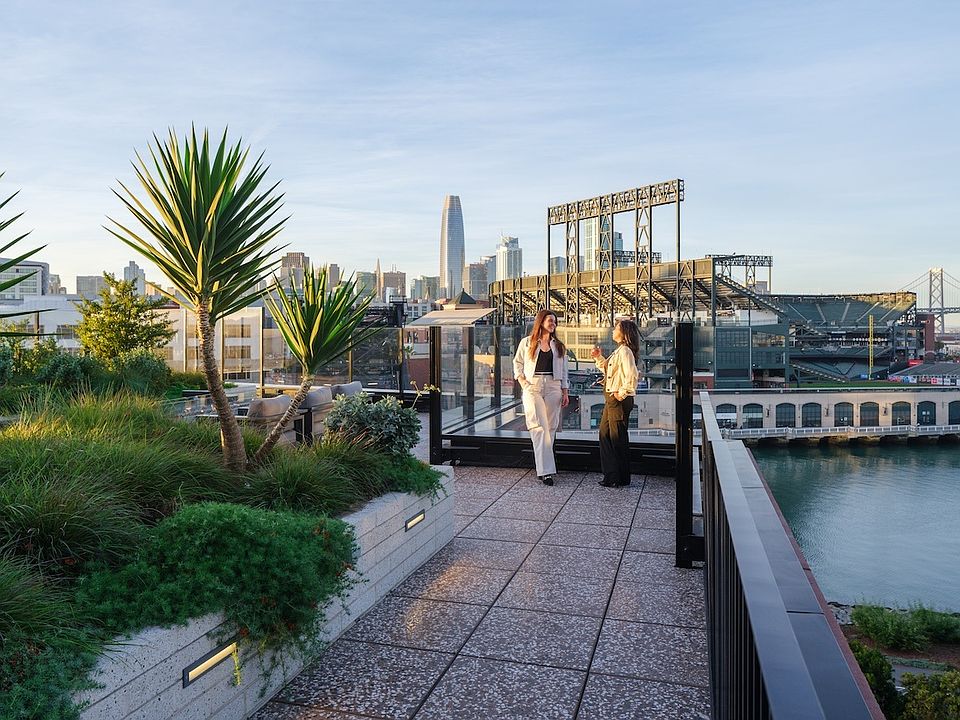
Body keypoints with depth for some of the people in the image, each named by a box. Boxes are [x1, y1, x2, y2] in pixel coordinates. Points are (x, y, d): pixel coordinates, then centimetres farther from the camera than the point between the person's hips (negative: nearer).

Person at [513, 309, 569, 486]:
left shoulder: (559, 346, 15)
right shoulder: (527, 343, 7)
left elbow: (564, 371, 15)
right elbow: (517, 363, 11)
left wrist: (565, 392, 8)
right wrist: (523, 382, -3)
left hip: (553, 387, 3)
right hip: (533, 386, -3)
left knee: (550, 427, 1)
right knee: (539, 427, -13)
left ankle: (543, 468, 10)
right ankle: (546, 470, -17)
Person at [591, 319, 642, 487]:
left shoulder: (625, 351, -17)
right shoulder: (618, 350, 14)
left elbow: (632, 376, -27)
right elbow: (608, 369, 27)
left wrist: (623, 393, -19)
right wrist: (599, 357, 17)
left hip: (619, 400, -10)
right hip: (611, 399, 10)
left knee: (618, 438, 0)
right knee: (605, 434, 15)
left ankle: (621, 478, 11)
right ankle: (611, 474, 24)